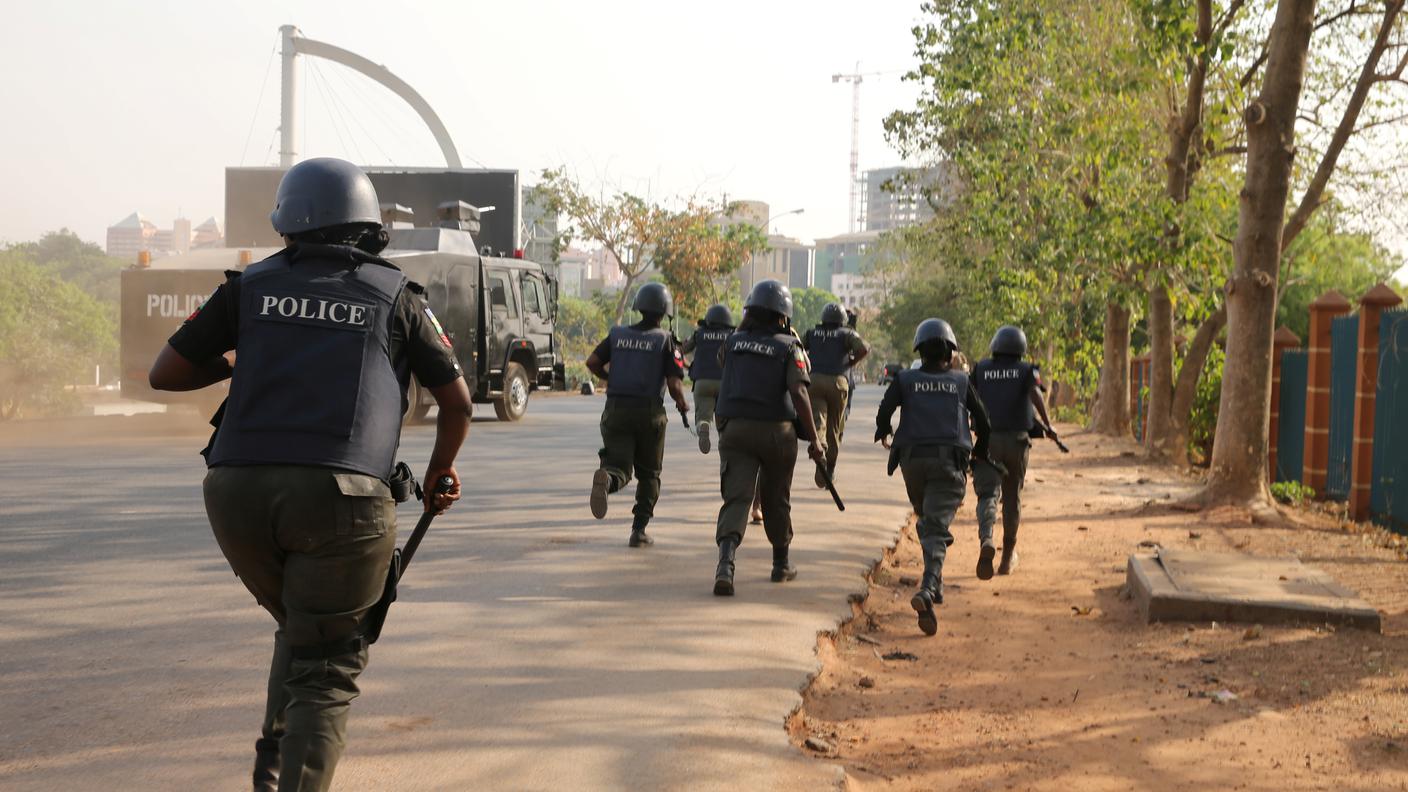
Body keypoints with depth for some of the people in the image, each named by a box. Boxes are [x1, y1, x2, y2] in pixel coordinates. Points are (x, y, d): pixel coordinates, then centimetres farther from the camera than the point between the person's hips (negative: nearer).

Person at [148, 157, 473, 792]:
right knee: (325, 665, 8)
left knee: (299, 627, 27)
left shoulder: (252, 285, 15)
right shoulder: (396, 295, 13)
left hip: (237, 489, 3)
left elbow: (165, 375, 17)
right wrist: (441, 471, 37)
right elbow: (457, 401, 20)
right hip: (341, 495, -2)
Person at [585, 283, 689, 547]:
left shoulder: (618, 334, 6)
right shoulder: (665, 340, -4)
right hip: (649, 412, -2)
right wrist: (683, 405, 11)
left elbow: (592, 362, -2)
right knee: (648, 474, 15)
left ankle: (606, 478, -35)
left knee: (620, 467, 1)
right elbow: (673, 385, -10)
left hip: (616, 409, 2)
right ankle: (639, 530, 12)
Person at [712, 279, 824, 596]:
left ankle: (725, 563, -30)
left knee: (736, 498, -7)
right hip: (776, 430, -1)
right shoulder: (788, 347, -3)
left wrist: (744, 327, 27)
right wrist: (814, 440, -11)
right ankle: (781, 563, 33)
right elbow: (798, 394, -14)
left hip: (735, 428, 1)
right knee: (776, 500, 17)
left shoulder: (734, 342, 7)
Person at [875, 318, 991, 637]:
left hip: (912, 459, 1)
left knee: (927, 520, 23)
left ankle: (935, 585, 26)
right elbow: (982, 421, 12)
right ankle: (927, 589, -30)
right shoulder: (961, 381, 8)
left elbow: (884, 411, -6)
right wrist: (981, 450, 31)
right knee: (936, 529, -9)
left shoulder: (905, 380, 5)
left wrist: (884, 433, 16)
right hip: (949, 462, -1)